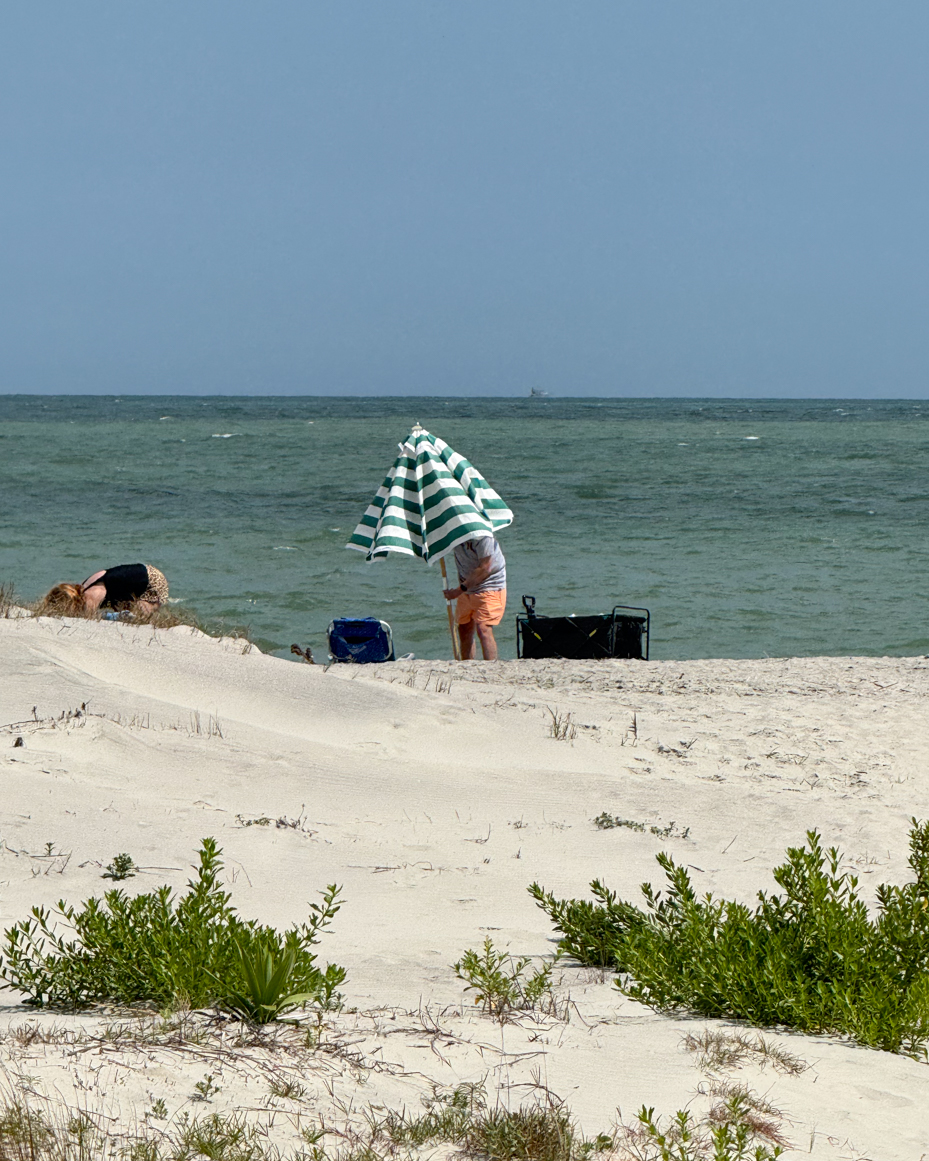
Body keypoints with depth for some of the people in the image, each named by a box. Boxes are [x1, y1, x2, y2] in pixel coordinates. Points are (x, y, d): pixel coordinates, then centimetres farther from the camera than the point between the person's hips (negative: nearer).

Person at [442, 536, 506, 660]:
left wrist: (459, 590, -22)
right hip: (465, 590, 7)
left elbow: (485, 569, -24)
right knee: (465, 630, 9)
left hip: (490, 587, -7)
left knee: (483, 629, -19)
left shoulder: (483, 537, -24)